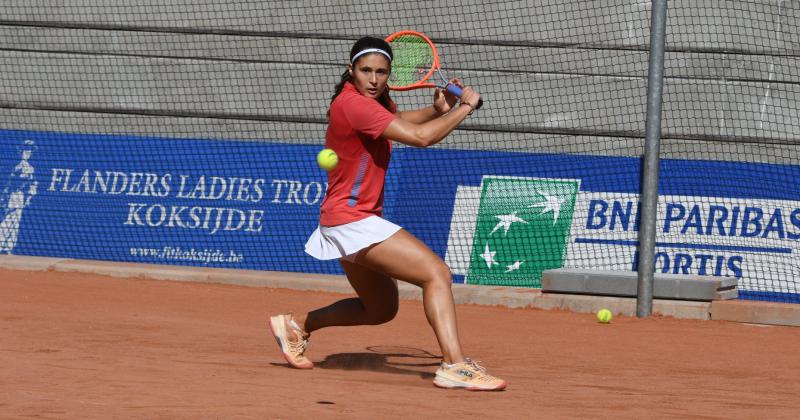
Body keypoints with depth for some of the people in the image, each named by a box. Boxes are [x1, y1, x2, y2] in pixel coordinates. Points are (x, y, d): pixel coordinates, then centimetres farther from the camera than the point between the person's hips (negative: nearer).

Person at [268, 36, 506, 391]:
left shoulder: (376, 99, 7)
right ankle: (454, 365, -31)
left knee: (381, 309, 25)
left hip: (360, 220, 10)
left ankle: (297, 324, 31)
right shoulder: (352, 103, -21)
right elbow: (419, 137, -27)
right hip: (351, 218, -10)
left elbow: (399, 121, 29)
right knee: (437, 273, -21)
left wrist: (438, 109, 8)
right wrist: (465, 107, -15)